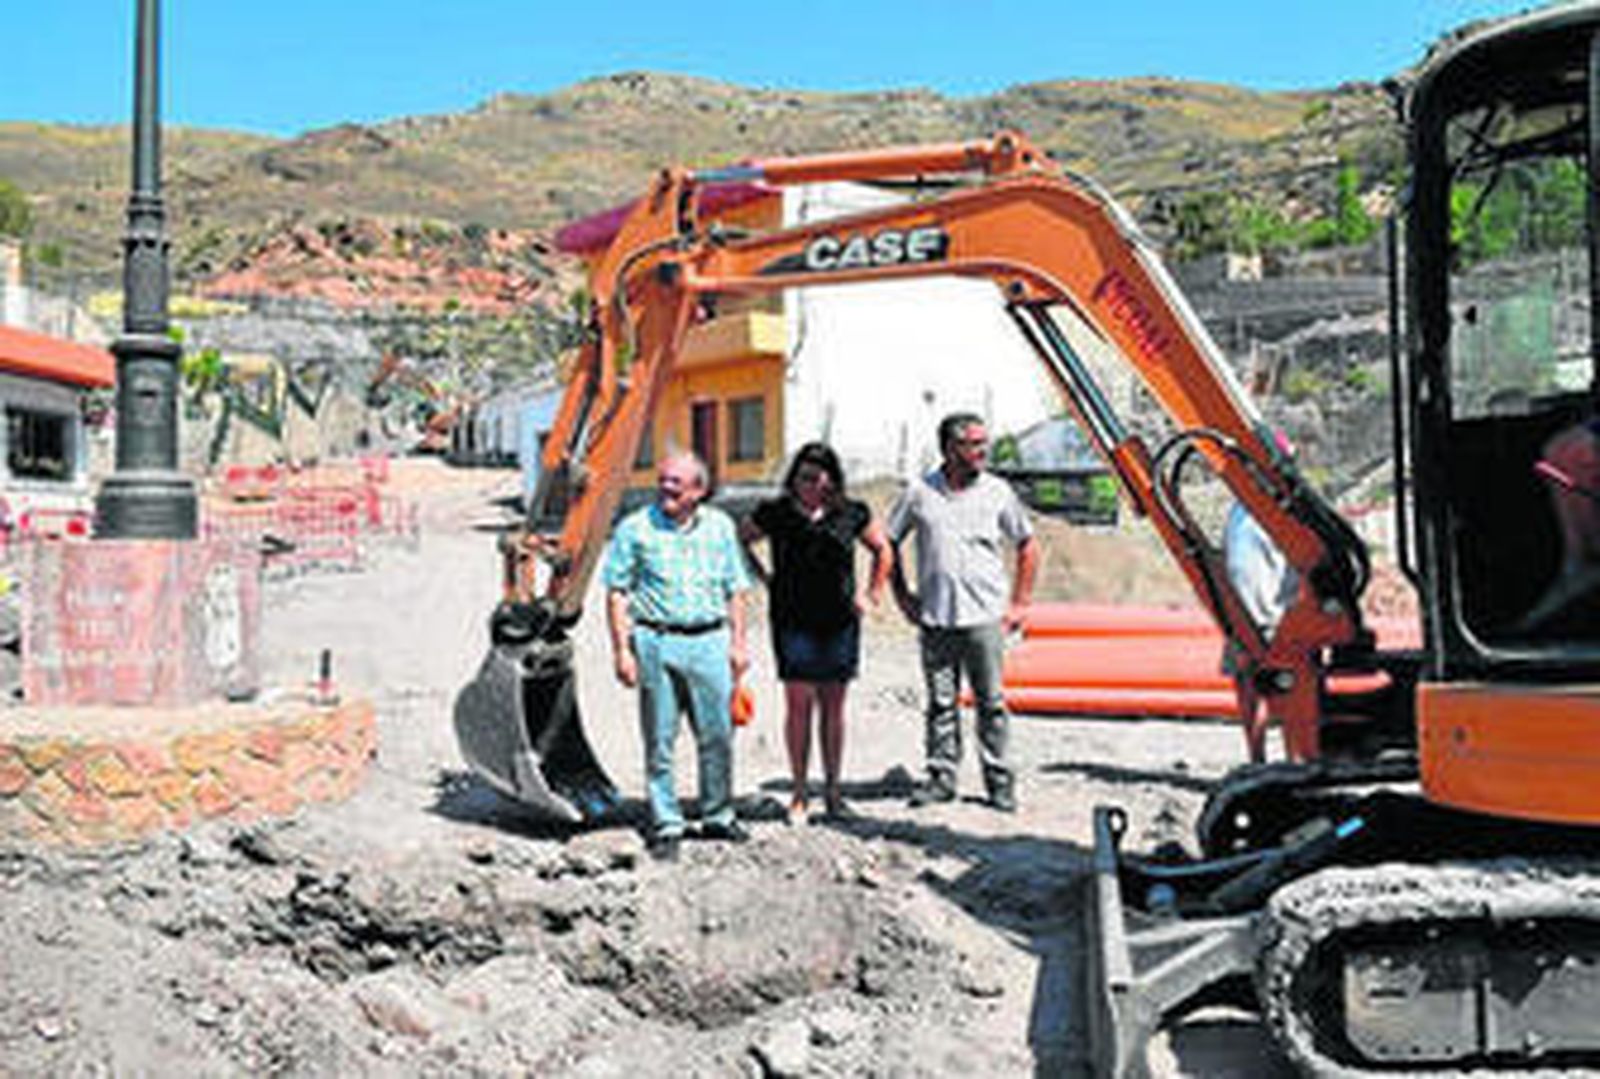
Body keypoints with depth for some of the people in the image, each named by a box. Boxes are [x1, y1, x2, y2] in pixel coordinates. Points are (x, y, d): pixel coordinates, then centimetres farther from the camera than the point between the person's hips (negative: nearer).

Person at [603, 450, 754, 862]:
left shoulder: (720, 526, 10)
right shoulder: (635, 528, 1)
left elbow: (734, 590, 15)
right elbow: (617, 593, 0)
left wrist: (738, 643, 8)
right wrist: (622, 649, -7)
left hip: (710, 641, 2)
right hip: (657, 642, -2)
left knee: (718, 737, 6)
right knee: (660, 742, 2)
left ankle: (718, 816, 22)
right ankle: (665, 826, 12)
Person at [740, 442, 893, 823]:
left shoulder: (851, 514, 2)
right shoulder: (775, 513, -1)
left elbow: (882, 549, 18)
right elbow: (740, 541, 15)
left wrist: (872, 593, 12)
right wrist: (764, 578, 9)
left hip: (840, 622, 2)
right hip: (794, 622, -1)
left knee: (833, 706, 7)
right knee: (798, 704, -4)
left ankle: (832, 788, 18)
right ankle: (799, 794, 4)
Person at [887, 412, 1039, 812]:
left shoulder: (997, 492, 4)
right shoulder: (919, 492, 2)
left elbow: (1028, 546, 12)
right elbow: (888, 542, 13)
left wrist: (1018, 602, 7)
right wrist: (901, 593, 8)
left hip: (984, 616, 0)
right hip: (935, 618, 1)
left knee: (991, 703, 2)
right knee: (940, 703, 6)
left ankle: (999, 781, 10)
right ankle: (941, 776, 15)